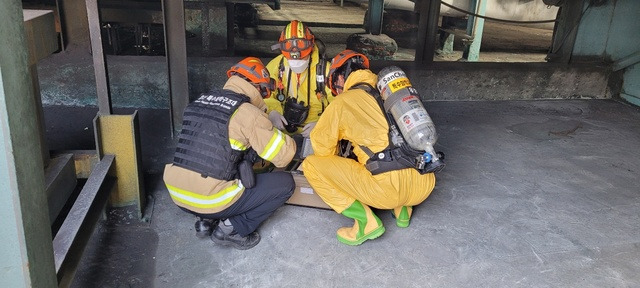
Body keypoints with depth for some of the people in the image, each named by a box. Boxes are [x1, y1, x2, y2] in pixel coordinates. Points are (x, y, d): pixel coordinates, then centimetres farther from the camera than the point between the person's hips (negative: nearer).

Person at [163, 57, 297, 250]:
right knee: (285, 183, 6)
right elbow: (283, 156, -7)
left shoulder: (200, 102, 10)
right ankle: (232, 229, 4)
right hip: (212, 201, -7)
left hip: (177, 195, 7)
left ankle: (207, 220, 17)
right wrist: (286, 139, 16)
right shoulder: (248, 113, -10)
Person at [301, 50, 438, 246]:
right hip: (425, 187, 7)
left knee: (311, 165, 5)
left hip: (388, 190, -7)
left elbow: (321, 148, 9)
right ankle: (403, 209, 19)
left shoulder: (343, 101, 3)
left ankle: (367, 221, 0)